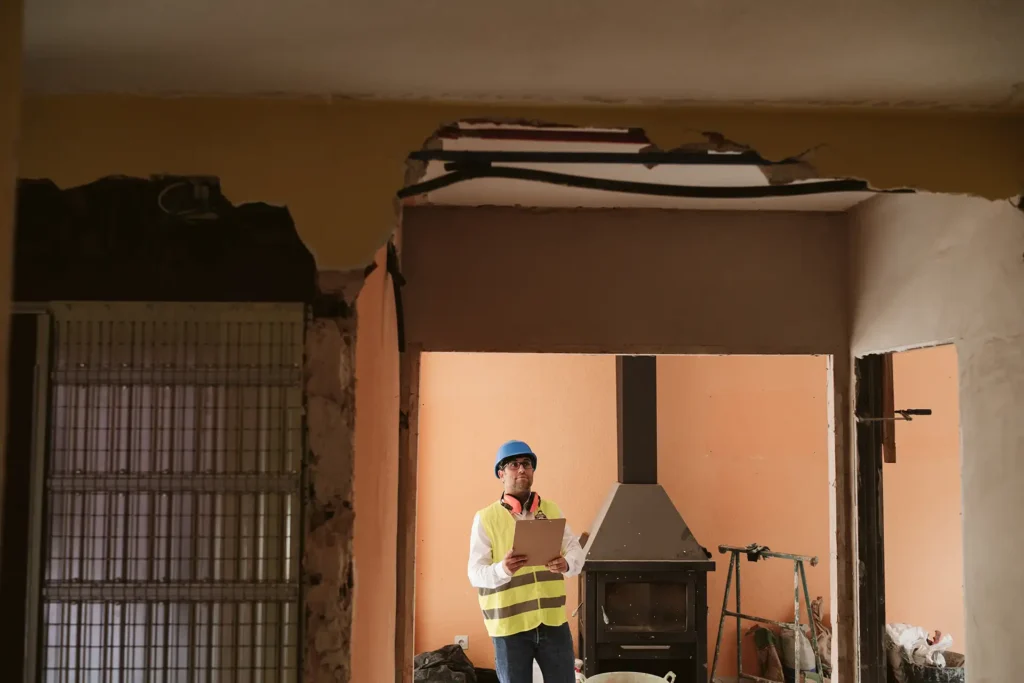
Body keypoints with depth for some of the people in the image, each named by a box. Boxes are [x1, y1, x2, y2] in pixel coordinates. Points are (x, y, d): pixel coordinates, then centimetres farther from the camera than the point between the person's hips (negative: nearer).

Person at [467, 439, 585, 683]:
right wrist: (502, 569, -30)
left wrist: (566, 564, -18)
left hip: (553, 620, 3)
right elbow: (475, 573, -8)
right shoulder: (486, 518, -3)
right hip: (509, 624, -3)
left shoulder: (551, 511, 10)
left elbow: (576, 550, 5)